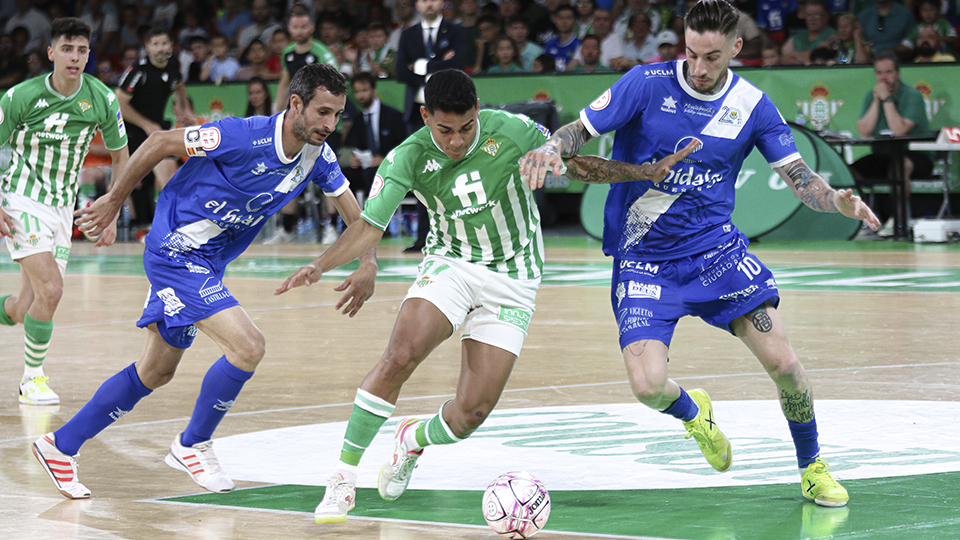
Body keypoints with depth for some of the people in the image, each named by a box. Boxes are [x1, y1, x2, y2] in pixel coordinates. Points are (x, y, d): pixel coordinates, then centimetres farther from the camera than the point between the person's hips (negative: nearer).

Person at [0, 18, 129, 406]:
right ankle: (33, 378, -3)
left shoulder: (101, 100, -6)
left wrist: (112, 215, 3)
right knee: (50, 288, -20)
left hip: (62, 209, 4)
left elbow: (120, 157, 7)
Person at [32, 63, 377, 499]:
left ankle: (61, 446, 26)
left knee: (156, 372, 15)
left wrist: (367, 265, -8)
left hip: (208, 262, 8)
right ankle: (192, 445, 1)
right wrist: (114, 200, -7)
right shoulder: (244, 136, -26)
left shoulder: (318, 155, -5)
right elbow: (160, 142, -16)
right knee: (247, 347, -19)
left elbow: (354, 212, 8)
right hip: (176, 250, -8)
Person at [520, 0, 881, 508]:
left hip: (717, 247, 2)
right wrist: (551, 148, -29)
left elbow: (801, 181, -2)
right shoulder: (646, 84, -10)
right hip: (644, 258, -2)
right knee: (648, 386, -18)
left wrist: (837, 200, -24)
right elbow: (578, 131, -6)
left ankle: (812, 467, 16)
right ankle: (693, 414, 22)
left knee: (783, 362, -11)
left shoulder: (752, 105, -3)